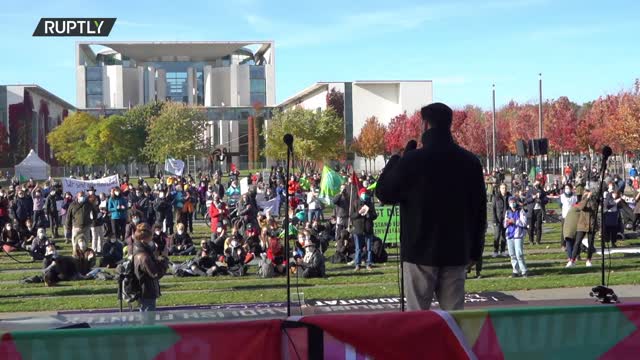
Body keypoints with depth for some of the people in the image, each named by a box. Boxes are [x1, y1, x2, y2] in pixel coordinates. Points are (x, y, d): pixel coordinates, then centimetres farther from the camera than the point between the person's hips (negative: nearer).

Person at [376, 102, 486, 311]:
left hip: (420, 253, -3)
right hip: (457, 253, 4)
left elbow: (383, 194, 1)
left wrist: (396, 159, 11)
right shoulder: (470, 162, 3)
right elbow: (479, 210, 7)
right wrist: (475, 250, 14)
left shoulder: (412, 160, -11)